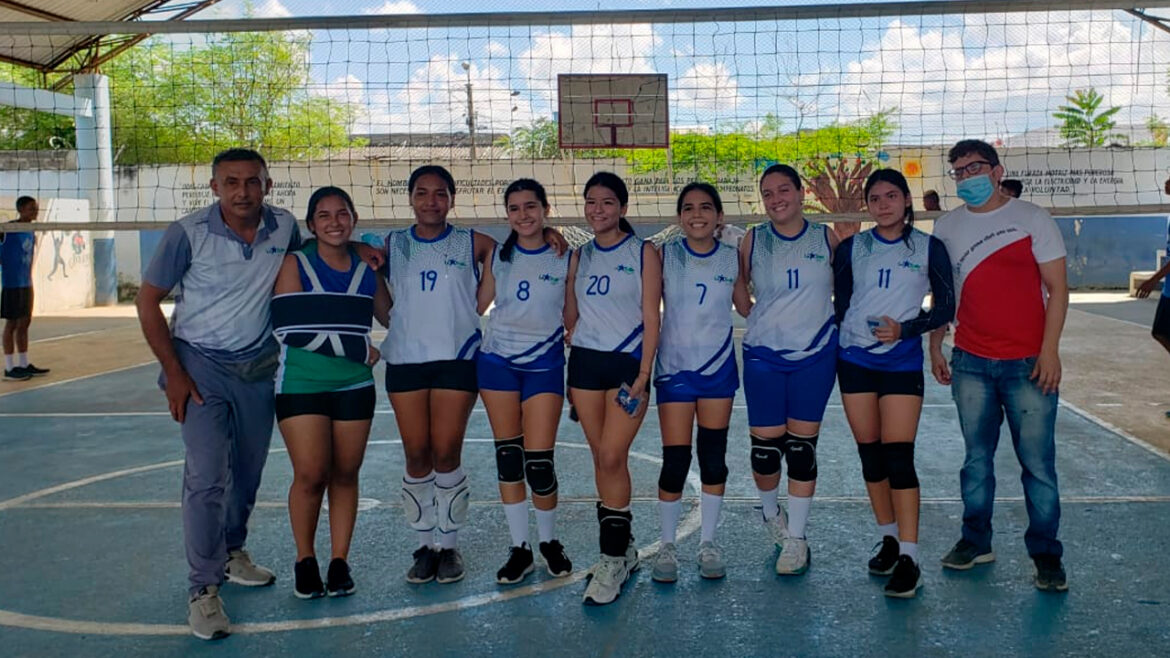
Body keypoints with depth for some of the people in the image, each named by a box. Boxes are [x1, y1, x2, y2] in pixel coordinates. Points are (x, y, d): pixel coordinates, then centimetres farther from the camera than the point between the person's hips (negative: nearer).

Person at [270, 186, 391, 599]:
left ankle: (339, 562, 19)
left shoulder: (367, 268, 9)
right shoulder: (295, 265, -2)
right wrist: (358, 350, -10)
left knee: (345, 473, 6)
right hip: (301, 383, -3)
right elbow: (287, 329, -10)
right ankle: (305, 561, 14)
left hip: (354, 384, 3)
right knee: (310, 475, -7)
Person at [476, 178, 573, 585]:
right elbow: (477, 305, 10)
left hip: (544, 364, -2)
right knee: (508, 456, 6)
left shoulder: (565, 259, -2)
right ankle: (519, 549, 18)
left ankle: (549, 543, 18)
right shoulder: (497, 256, 4)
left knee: (539, 462, -6)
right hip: (498, 361, 3)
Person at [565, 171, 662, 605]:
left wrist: (643, 374, -12)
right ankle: (622, 548, 19)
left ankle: (614, 560, -5)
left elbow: (651, 317, -5)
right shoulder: (580, 256, 12)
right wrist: (568, 368, 9)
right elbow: (571, 316, 16)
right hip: (585, 360, 5)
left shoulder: (643, 253, -1)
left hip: (627, 362, -5)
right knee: (601, 457, 7)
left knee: (612, 456, -12)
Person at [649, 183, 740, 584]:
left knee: (714, 458, 8)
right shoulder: (665, 256, -4)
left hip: (718, 369, 2)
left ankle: (708, 543, 23)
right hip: (674, 369, -2)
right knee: (674, 462, -3)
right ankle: (667, 546, 14)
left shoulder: (733, 258, 0)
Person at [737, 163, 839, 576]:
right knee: (765, 444, 1)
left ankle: (796, 538, 12)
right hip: (763, 356, 0)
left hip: (815, 355, 0)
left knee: (801, 445, 0)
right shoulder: (753, 241, 2)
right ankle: (770, 512, 32)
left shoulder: (826, 238, 1)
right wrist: (755, 316, 2)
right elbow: (737, 287, 13)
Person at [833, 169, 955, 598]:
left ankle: (908, 559, -6)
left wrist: (904, 329, -13)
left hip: (901, 363, -3)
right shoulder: (851, 248, 5)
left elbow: (945, 308, 0)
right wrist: (847, 335, 3)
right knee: (870, 454, 8)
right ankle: (888, 540, 24)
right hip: (855, 360, 3)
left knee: (899, 456, -10)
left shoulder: (928, 248, 0)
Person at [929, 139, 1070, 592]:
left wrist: (1050, 349, -10)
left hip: (1028, 364, -3)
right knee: (977, 458, 10)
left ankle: (1046, 555, 11)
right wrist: (935, 346, 11)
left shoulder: (1032, 219, -1)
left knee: (1037, 462, -1)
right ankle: (976, 542, 22)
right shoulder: (946, 227, 9)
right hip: (970, 363, 3)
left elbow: (1057, 288, -2)